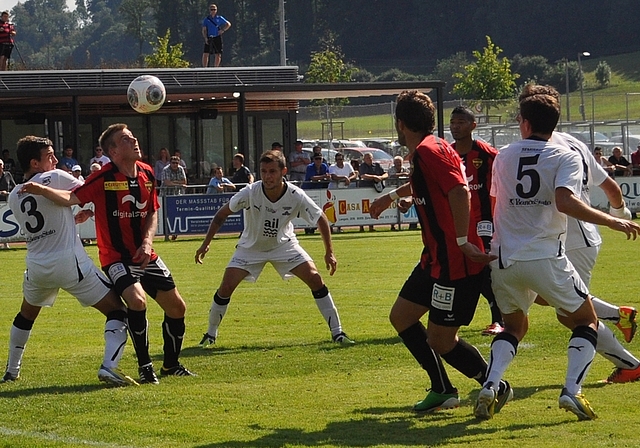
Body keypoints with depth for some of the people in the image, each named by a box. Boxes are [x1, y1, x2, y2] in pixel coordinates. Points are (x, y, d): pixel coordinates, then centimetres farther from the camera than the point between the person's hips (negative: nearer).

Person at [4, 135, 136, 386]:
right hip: (70, 262, -5)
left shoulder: (14, 197, 9)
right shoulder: (55, 178, -8)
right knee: (117, 310, -1)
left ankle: (11, 371, 38)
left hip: (37, 268, 6)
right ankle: (109, 366, -19)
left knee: (26, 316, 32)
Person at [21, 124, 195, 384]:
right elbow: (73, 198, -23)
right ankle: (145, 365, -13)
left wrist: (147, 241, -4)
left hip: (145, 255, 7)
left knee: (176, 307, 8)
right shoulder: (104, 179, -16)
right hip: (116, 257, -6)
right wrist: (42, 190, -39)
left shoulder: (147, 173, 3)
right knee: (137, 300, -30)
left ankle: (171, 364, 30)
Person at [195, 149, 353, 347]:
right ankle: (211, 334, 10)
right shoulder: (250, 193, -28)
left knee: (315, 279, -15)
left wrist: (329, 252, -11)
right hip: (251, 247, 0)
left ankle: (337, 332, -4)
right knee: (226, 287, -13)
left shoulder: (296, 196, -27)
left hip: (284, 244, 0)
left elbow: (321, 219, -10)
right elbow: (222, 214, -13)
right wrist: (206, 244, -13)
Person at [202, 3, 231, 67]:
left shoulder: (219, 18, 5)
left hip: (217, 38, 0)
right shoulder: (206, 19, 5)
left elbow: (228, 24, 13)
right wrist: (205, 38, -10)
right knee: (205, 54, -7)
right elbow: (204, 30, 4)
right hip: (209, 38, 0)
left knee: (218, 55, 1)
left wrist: (223, 30, -2)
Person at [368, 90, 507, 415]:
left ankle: (496, 388, 10)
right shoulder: (425, 152, 13)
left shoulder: (428, 151, -18)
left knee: (440, 341, -5)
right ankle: (442, 391, 22)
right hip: (436, 260, 10)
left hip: (456, 263, -10)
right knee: (401, 317, 15)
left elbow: (459, 191, -31)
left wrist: (463, 241, -29)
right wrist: (392, 196, 53)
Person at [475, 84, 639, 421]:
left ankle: (489, 385, -2)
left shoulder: (503, 157, 10)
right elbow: (565, 201, -21)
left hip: (504, 259, 4)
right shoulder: (566, 157, -4)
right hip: (545, 258, -4)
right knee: (587, 319, 14)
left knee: (514, 325, 23)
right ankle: (572, 390, -7)